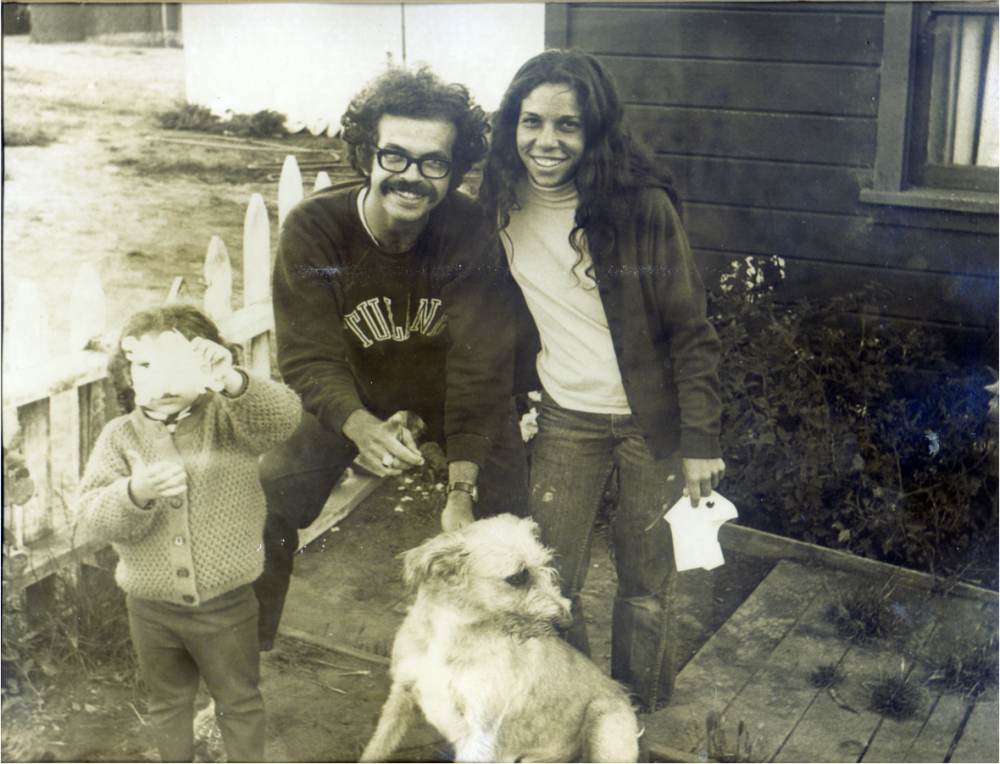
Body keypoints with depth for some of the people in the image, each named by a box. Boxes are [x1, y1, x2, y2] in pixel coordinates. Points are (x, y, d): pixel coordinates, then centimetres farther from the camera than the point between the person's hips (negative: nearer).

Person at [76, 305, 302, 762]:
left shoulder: (229, 420, -9)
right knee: (168, 703, 23)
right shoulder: (119, 437, -2)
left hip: (226, 604, -2)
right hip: (152, 608, 2)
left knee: (239, 701, 16)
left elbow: (283, 418, -30)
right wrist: (135, 493, -32)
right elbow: (93, 514, -10)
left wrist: (233, 382, -49)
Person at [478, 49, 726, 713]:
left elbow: (691, 329, -10)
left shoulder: (643, 205, -15)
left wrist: (700, 440, -11)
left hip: (652, 419, -3)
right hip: (564, 419, 3)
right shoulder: (502, 205, -3)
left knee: (647, 583, 9)